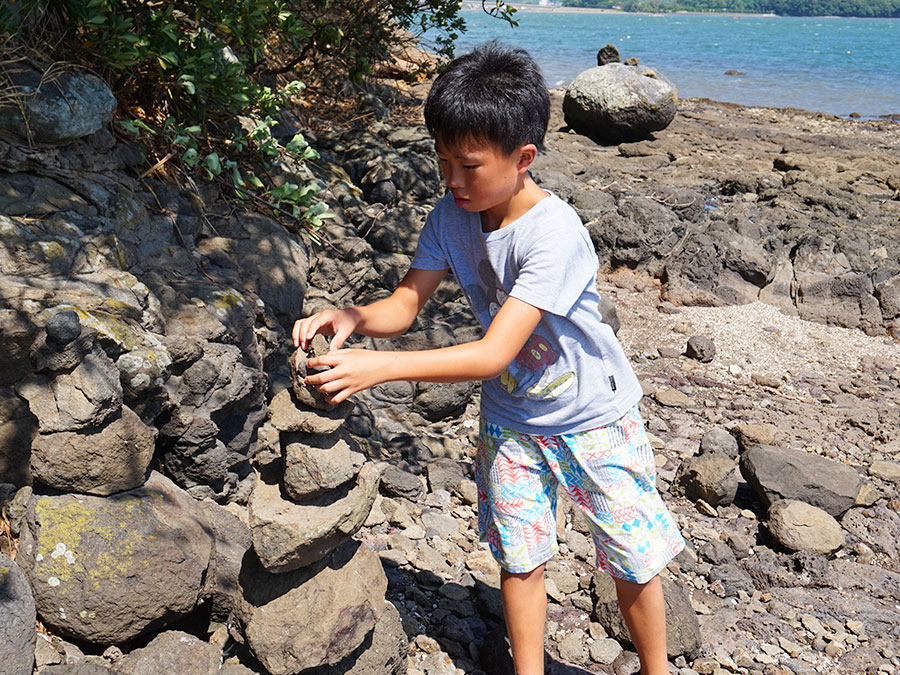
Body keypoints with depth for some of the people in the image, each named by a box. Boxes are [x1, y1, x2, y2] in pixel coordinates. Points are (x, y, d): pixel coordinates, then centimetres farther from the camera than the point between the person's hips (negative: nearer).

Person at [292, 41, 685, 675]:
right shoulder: (452, 216, -12)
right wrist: (353, 317, -28)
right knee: (519, 558, 13)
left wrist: (379, 367, -41)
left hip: (593, 415, -5)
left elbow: (494, 352, -36)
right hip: (512, 418, 5)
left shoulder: (553, 232, -33)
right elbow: (405, 304, -6)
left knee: (634, 560, 10)